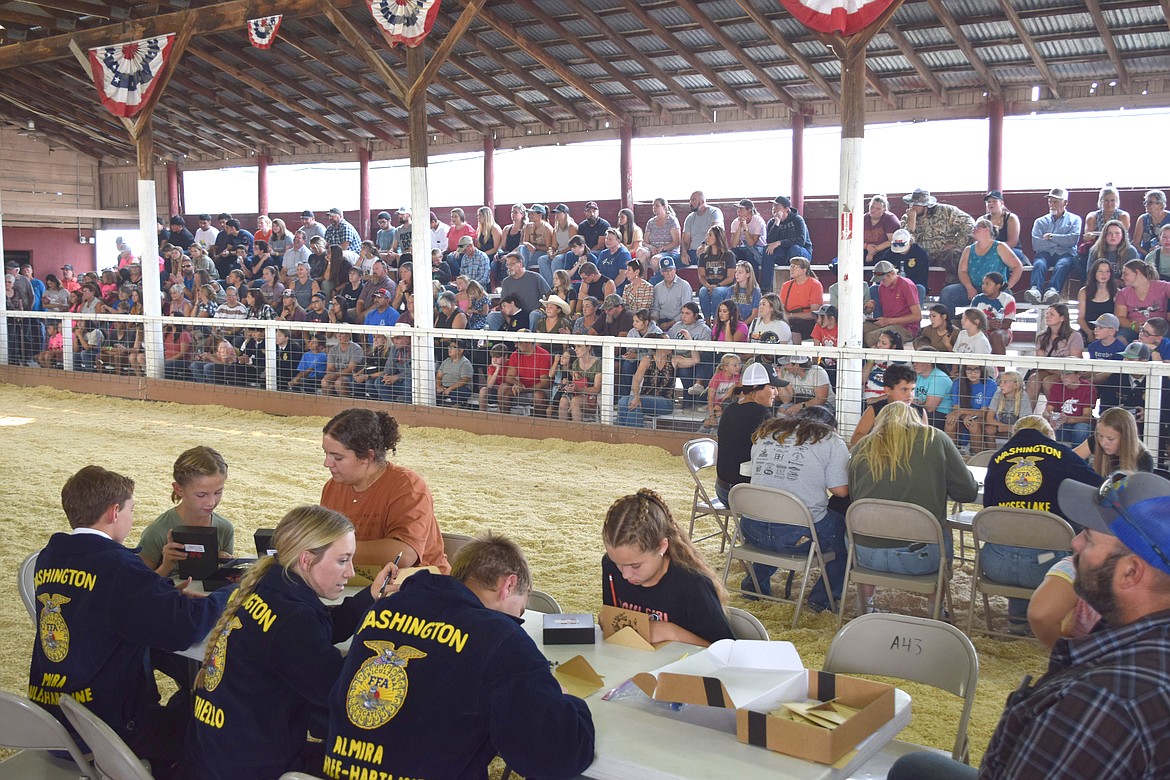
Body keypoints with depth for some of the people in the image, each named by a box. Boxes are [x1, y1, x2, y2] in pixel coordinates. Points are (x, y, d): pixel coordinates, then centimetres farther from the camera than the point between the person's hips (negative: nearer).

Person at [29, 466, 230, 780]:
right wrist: (234, 593, -12)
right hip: (104, 728, -8)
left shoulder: (48, 559, 3)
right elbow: (183, 628, -29)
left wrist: (168, 592, 8)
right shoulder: (117, 566, -22)